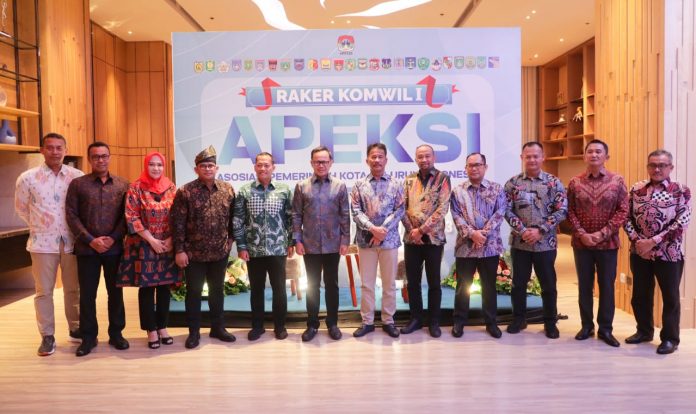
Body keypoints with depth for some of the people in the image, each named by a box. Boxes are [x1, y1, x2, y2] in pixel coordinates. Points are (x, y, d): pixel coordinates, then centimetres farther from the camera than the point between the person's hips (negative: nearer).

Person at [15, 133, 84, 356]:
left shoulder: (77, 176, -3)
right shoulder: (28, 178, -3)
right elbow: (21, 209, 10)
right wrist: (40, 227, 10)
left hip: (71, 241, 1)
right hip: (43, 242, -1)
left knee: (73, 288, 11)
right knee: (44, 291, 6)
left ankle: (75, 329, 27)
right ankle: (47, 336, 18)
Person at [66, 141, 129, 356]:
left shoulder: (123, 185, 5)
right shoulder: (77, 184, 2)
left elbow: (126, 215, 1)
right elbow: (71, 216, -3)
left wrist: (114, 238, -11)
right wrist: (90, 240, -12)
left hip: (115, 248, 1)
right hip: (87, 249, -1)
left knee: (115, 292, 9)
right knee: (87, 294, 6)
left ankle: (116, 333, 21)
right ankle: (88, 337, 19)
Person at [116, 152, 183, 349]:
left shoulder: (171, 187, 5)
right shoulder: (136, 188, -4)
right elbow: (132, 218, -8)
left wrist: (171, 239, -6)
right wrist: (152, 240, -12)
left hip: (168, 245, 3)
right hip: (144, 246, -3)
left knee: (165, 286, 8)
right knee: (147, 287, 3)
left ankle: (162, 326, 21)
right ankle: (151, 329, 15)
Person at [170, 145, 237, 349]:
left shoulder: (228, 189, 2)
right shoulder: (185, 191, -9)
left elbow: (233, 218, 10)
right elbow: (177, 222, -9)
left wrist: (231, 240, 5)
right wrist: (179, 250, -12)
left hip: (220, 252, 3)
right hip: (194, 253, -3)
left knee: (217, 290, 14)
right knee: (193, 292, 8)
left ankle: (218, 327, 28)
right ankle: (194, 332, 21)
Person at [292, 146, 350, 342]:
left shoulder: (340, 186, 1)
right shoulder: (302, 186, 1)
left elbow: (345, 216, 1)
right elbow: (296, 215, 2)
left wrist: (345, 240, -3)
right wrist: (297, 240, -3)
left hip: (332, 245, 0)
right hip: (310, 245, 0)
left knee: (332, 284, 9)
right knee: (312, 285, 9)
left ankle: (332, 323, 22)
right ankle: (312, 324, 21)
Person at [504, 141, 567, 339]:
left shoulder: (554, 183, -1)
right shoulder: (512, 183, 2)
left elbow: (561, 211, -6)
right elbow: (507, 211, -2)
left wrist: (540, 230, -15)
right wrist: (522, 230, -15)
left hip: (546, 243, -1)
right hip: (519, 243, 1)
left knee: (549, 284, 9)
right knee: (519, 283, 11)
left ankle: (550, 322, 24)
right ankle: (519, 318, 26)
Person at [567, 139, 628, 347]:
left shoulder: (617, 181, -1)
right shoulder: (575, 182, 1)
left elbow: (623, 211, -5)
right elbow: (570, 211, 0)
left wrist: (602, 233, -13)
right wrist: (582, 234, -12)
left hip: (608, 243, -1)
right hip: (581, 243, 1)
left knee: (607, 286, 7)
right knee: (584, 286, 9)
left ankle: (605, 329, 19)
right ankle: (586, 325, 23)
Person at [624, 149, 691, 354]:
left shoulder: (681, 191, -5)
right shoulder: (636, 189, 4)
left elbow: (681, 223, -13)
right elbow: (627, 217, 4)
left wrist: (652, 242, -18)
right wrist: (637, 241, -10)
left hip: (669, 253, -3)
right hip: (639, 252, 4)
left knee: (670, 297, 7)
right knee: (640, 294, 13)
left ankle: (670, 338, 21)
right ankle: (644, 331, 31)